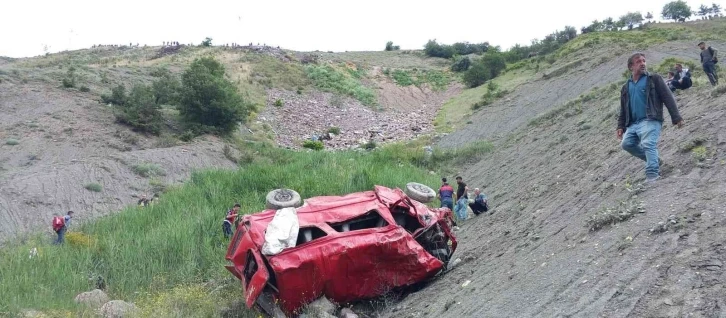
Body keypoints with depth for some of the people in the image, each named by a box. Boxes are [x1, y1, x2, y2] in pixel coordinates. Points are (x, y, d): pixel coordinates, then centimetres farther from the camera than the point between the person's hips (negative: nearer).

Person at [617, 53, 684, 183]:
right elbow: (623, 110, 24)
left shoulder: (654, 79, 5)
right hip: (633, 123, 6)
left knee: (648, 144, -23)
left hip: (650, 120, -6)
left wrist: (676, 118, -8)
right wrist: (621, 126, 13)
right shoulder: (626, 87, 20)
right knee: (626, 144, -7)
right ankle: (654, 160, 10)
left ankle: (652, 174, -26)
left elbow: (668, 98, 0)